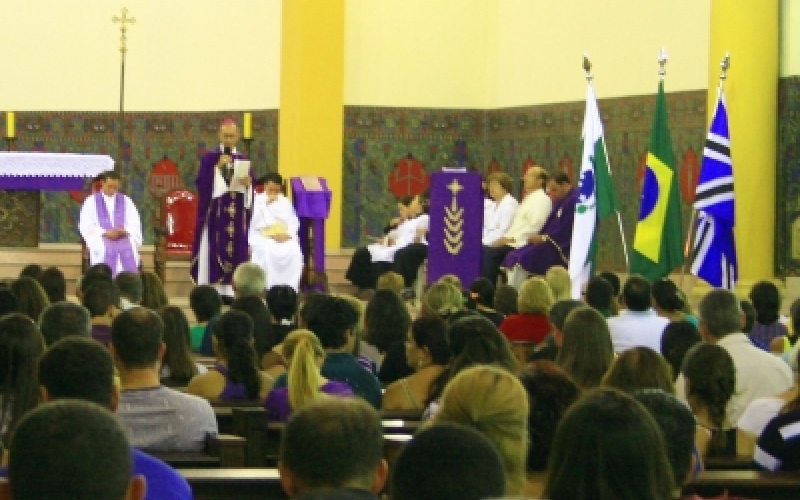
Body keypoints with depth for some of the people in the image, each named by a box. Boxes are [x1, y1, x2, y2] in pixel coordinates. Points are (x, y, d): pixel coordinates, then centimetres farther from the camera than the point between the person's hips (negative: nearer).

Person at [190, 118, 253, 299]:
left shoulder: (243, 160, 12)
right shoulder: (209, 158, 2)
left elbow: (251, 189, 11)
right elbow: (200, 183, -9)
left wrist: (248, 183, -11)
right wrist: (217, 167, -17)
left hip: (236, 214, 3)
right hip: (215, 212, -3)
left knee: (236, 250, -1)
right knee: (213, 250, -7)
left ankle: (232, 290, 0)